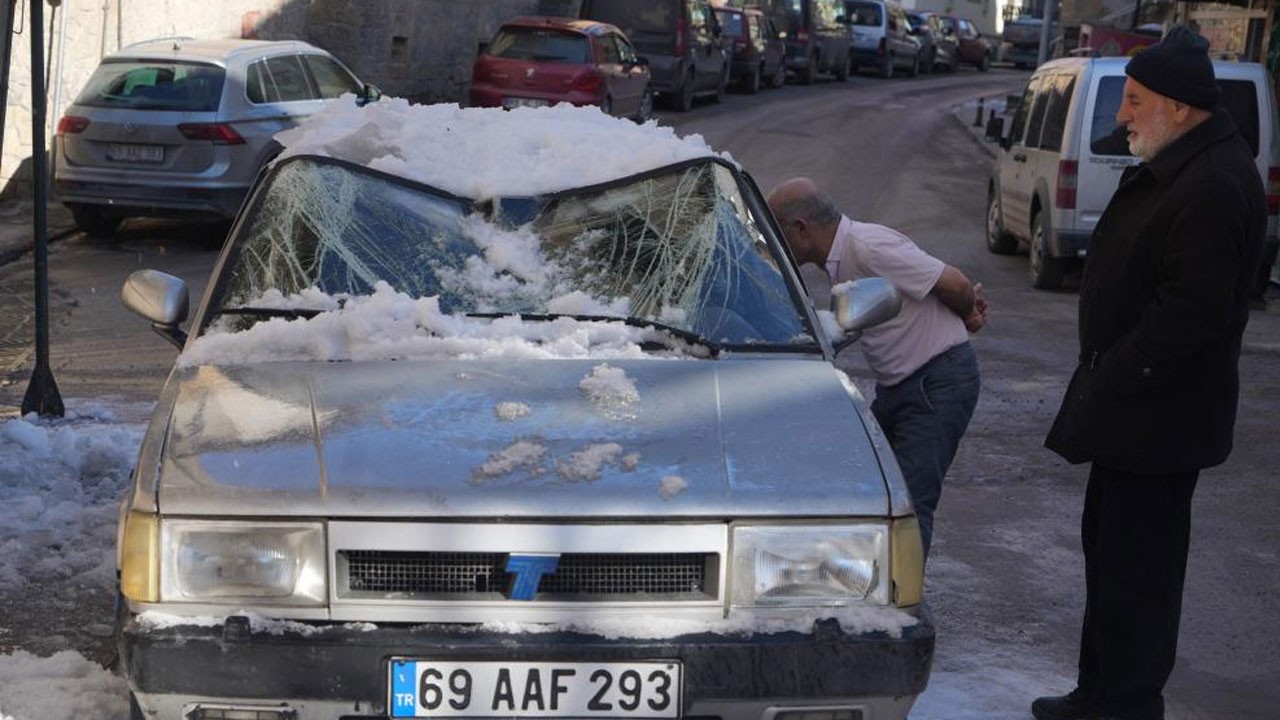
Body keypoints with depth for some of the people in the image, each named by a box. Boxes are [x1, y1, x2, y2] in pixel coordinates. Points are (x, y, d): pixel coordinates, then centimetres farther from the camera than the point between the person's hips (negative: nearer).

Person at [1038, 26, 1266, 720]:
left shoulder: (1213, 186, -23)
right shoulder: (1170, 169, 12)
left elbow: (1193, 310, -27)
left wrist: (1113, 377, -19)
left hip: (1156, 415, -11)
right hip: (1133, 403, 11)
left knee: (1136, 564, -3)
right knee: (1109, 543, 19)